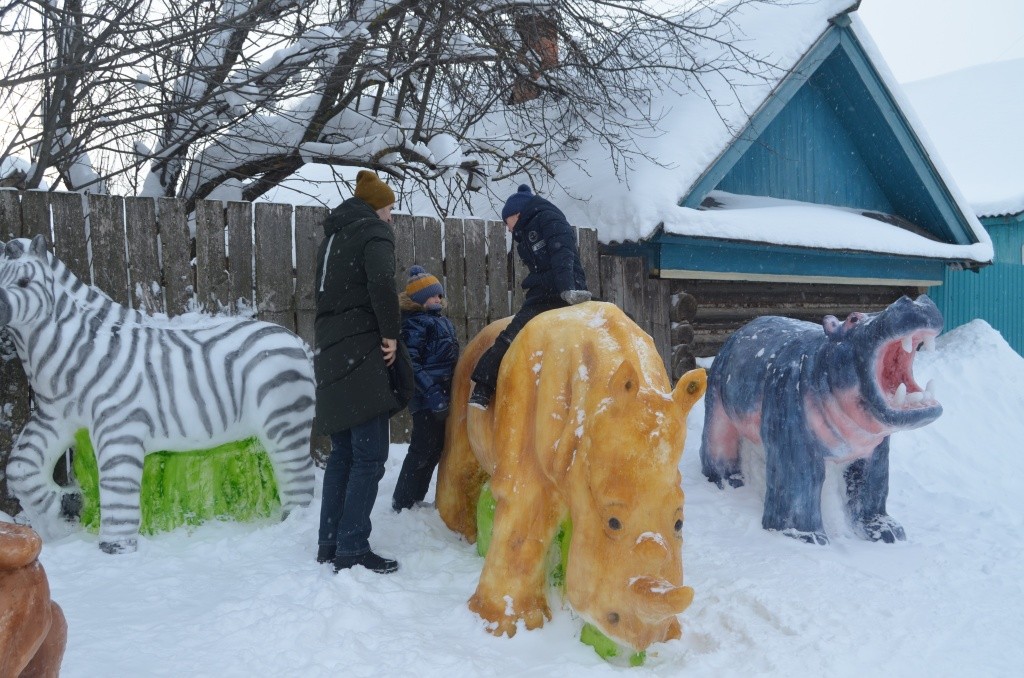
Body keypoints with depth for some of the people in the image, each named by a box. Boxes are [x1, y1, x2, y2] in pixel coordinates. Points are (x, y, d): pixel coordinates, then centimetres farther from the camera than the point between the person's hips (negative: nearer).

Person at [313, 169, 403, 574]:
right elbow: (381, 282, -22)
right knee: (370, 455, -5)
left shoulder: (335, 234, 22)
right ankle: (352, 550, -4)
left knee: (342, 453, 14)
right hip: (360, 355, -8)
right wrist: (391, 333, -13)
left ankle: (329, 543, 19)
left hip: (332, 354, 9)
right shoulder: (374, 230, -4)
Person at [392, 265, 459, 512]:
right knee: (422, 451, -5)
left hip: (443, 397, 9)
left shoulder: (444, 322, 17)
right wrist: (432, 393, -26)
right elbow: (411, 364, -19)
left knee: (436, 449, 15)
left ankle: (415, 499, 27)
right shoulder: (415, 323, -10)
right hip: (427, 399, -9)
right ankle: (402, 503, 7)